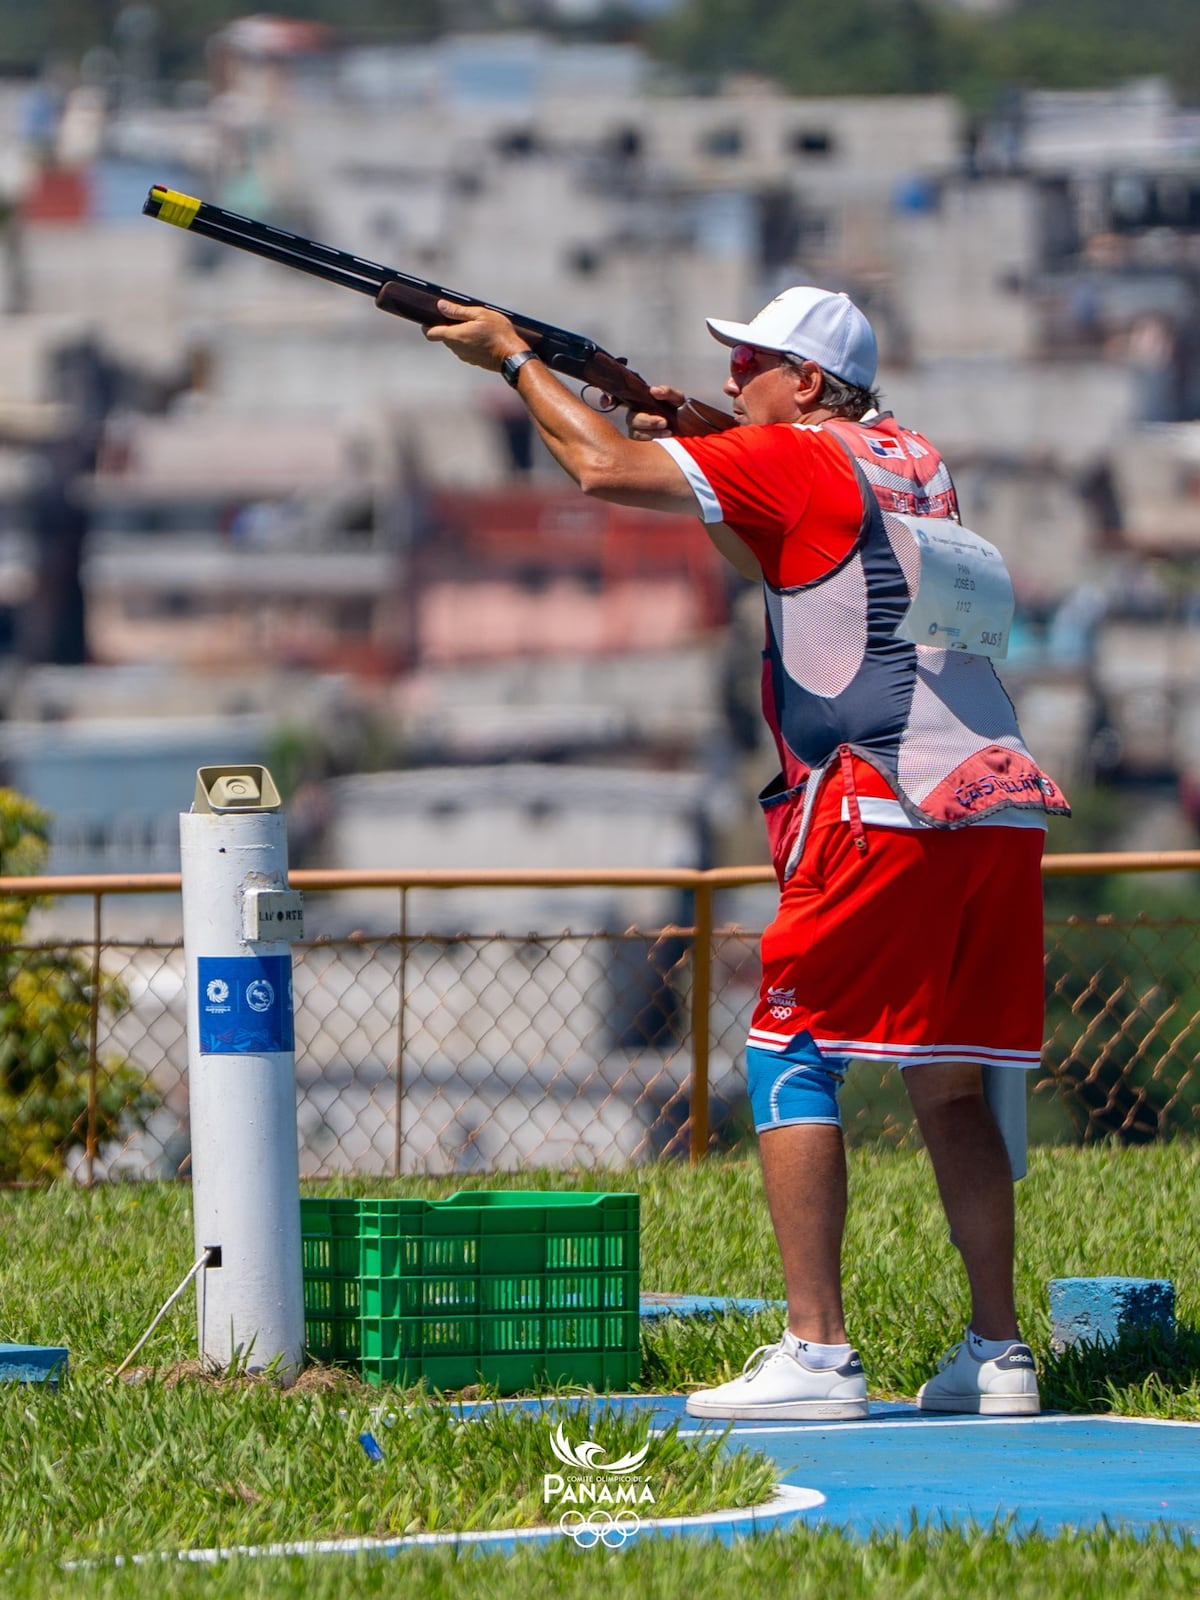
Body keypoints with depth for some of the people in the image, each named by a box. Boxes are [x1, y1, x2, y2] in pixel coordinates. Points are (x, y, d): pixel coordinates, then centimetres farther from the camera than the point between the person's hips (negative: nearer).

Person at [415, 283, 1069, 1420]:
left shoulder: (794, 458, -2)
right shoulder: (911, 463, 20)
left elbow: (604, 470, -4)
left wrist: (513, 356, 9)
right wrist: (701, 441, 25)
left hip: (886, 808, -8)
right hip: (1001, 805, 8)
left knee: (790, 1060, -3)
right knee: (948, 1083, 12)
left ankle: (817, 1354, -11)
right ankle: (996, 1354, 9)